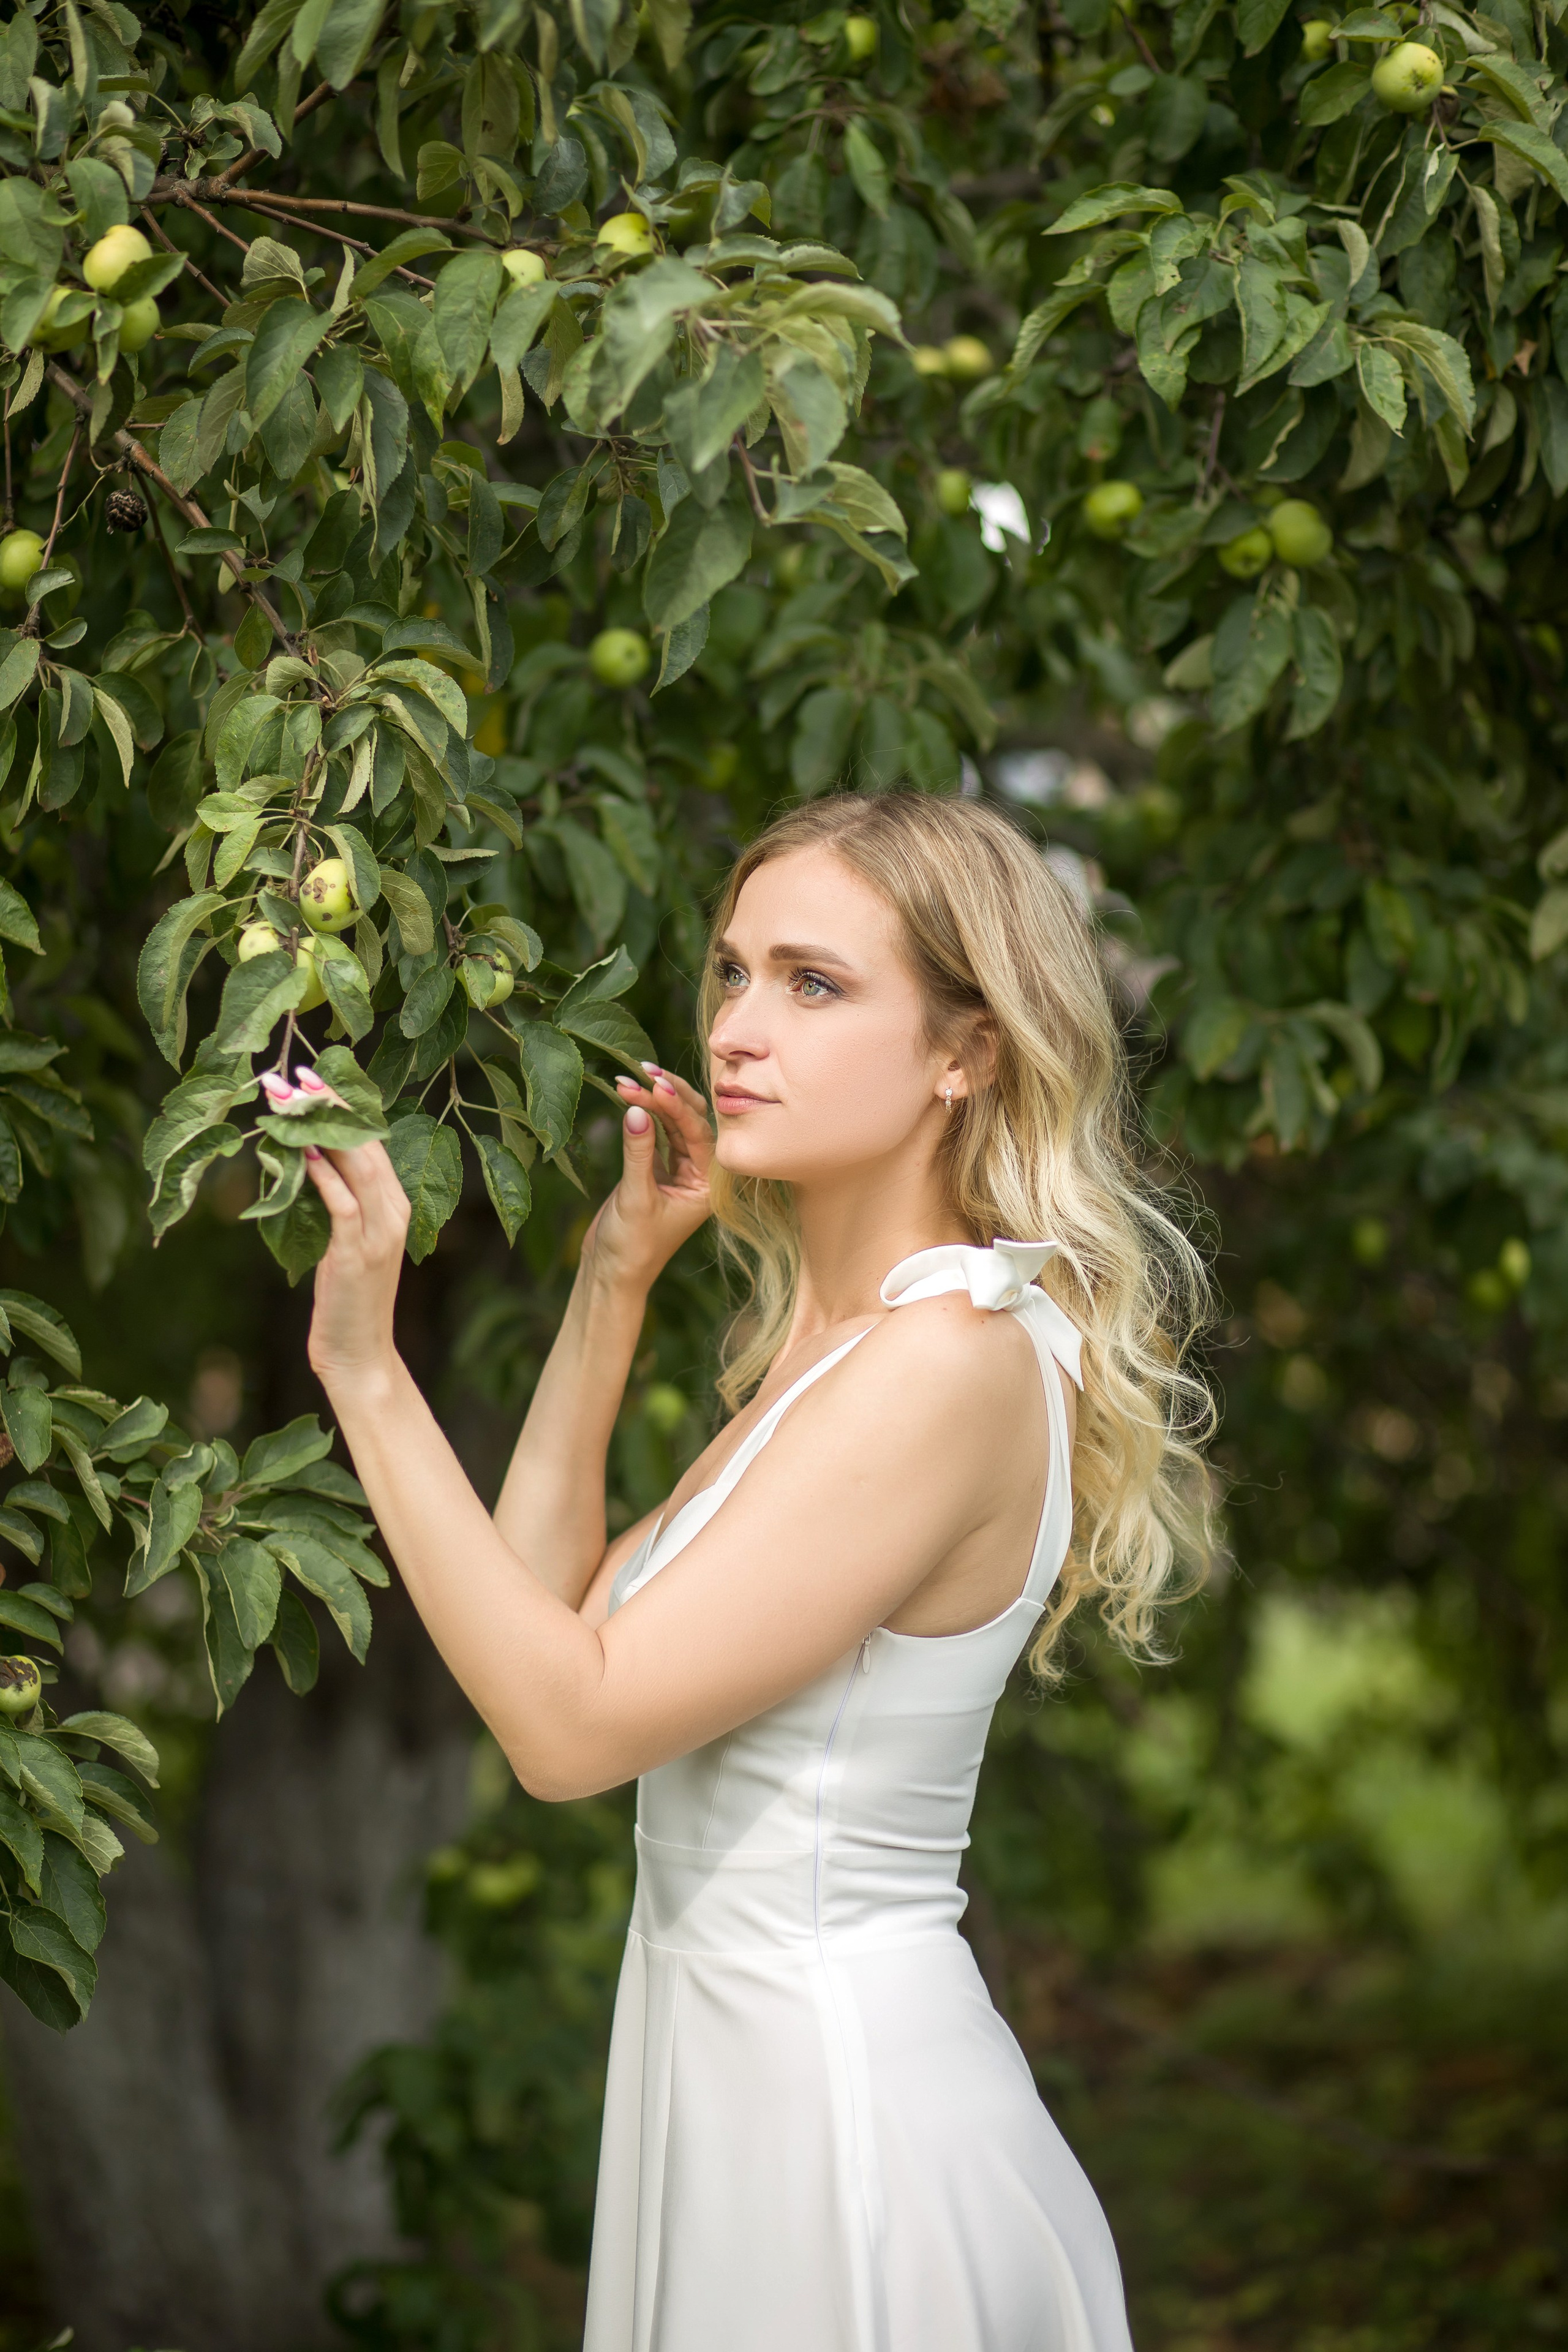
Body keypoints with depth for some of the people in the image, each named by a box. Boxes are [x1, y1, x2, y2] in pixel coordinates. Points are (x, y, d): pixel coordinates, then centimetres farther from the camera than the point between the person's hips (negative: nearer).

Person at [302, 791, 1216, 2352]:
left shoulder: (953, 1360, -21)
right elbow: (550, 1610, 11)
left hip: (838, 2093, -9)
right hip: (737, 2066, 9)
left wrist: (363, 1364, -21)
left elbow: (573, 1723, -21)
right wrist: (615, 1283, 8)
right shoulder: (834, 1338, 8)